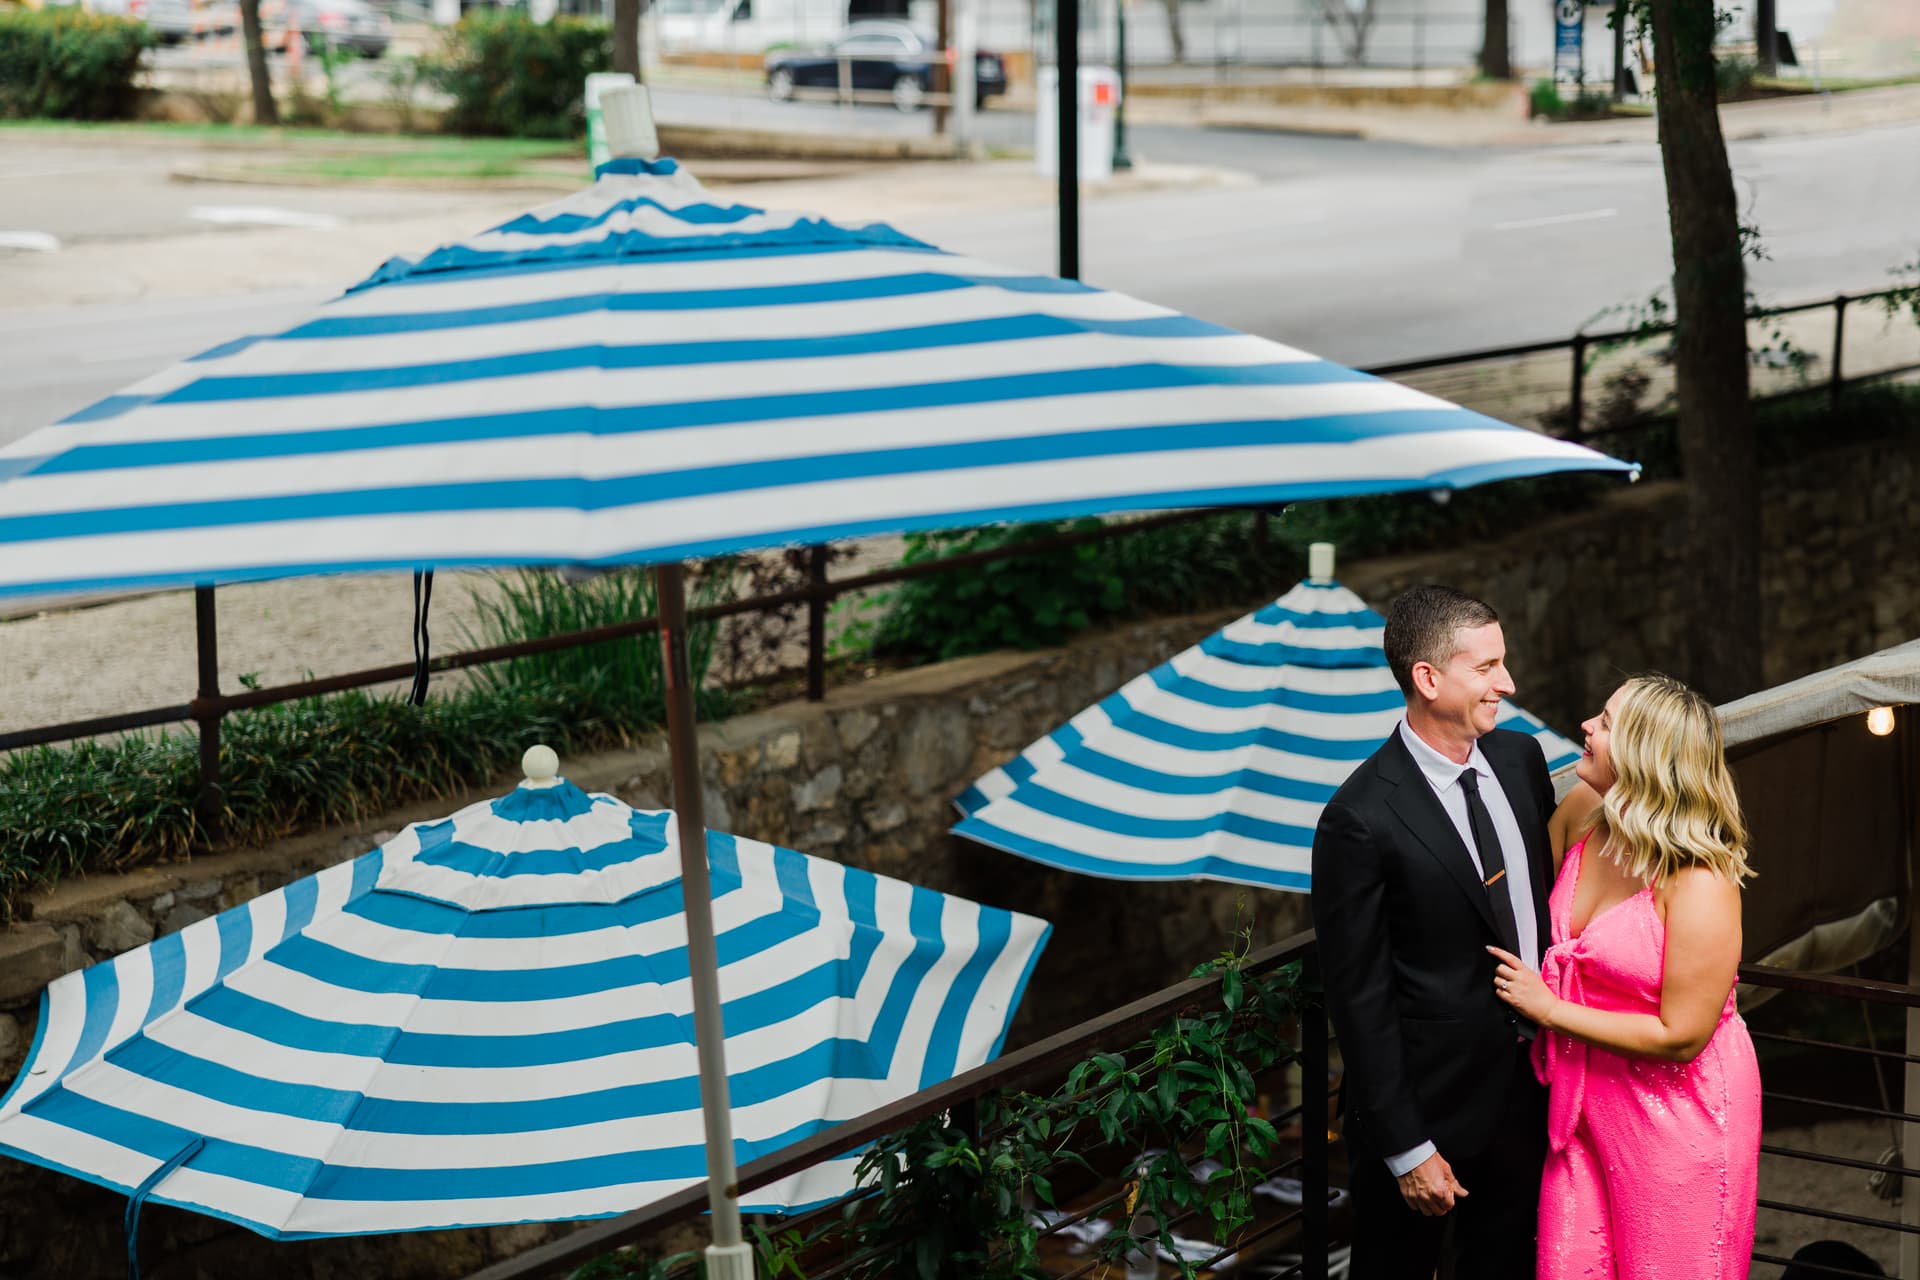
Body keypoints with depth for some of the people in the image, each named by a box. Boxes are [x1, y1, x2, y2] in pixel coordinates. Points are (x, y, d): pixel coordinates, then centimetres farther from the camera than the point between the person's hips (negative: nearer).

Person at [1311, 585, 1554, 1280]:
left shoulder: (1520, 759, -1)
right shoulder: (1361, 819, -22)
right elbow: (1359, 999, -18)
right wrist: (1406, 1149, -15)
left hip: (1529, 1087, 6)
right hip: (1430, 1103, -6)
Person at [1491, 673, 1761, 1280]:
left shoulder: (1702, 888, -26)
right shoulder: (1582, 810, -6)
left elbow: (1680, 1036, -23)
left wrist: (1549, 1008, -17)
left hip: (1673, 1112, -6)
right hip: (1584, 1094, 6)